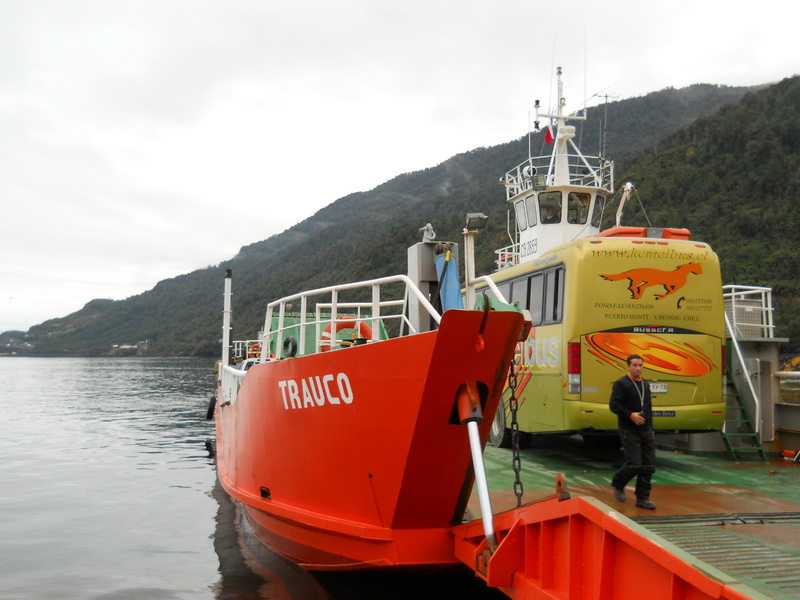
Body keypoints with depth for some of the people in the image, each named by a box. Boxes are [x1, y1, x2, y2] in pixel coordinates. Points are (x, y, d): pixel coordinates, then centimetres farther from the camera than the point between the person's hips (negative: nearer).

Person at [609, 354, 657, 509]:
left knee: (649, 466, 3)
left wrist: (651, 429, 20)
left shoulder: (646, 384, 16)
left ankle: (642, 498, 12)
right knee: (634, 464, -12)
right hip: (629, 432, -7)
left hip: (646, 432, 7)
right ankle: (618, 485, 16)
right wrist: (631, 415, -23)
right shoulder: (621, 384, -8)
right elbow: (614, 405, -16)